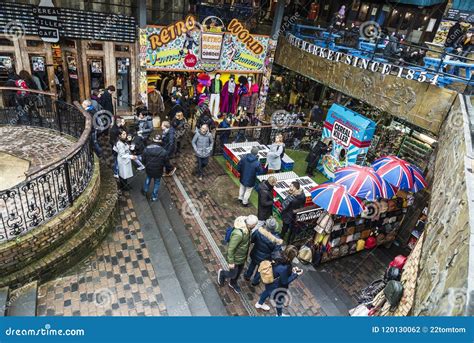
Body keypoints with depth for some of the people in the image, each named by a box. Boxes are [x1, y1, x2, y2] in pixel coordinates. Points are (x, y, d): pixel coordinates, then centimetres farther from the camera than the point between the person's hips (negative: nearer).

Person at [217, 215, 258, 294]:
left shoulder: (246, 228, -14)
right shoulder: (238, 234, -40)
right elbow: (230, 249, -29)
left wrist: (246, 256, 17)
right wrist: (231, 262, -19)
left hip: (243, 257, 8)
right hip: (236, 258, -8)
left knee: (239, 272, 28)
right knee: (233, 274, 15)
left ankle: (233, 283, 55)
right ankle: (222, 273, 44)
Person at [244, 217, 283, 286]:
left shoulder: (259, 231, -30)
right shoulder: (276, 240, -35)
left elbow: (251, 239, -12)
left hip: (255, 254, 2)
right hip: (264, 259, -2)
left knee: (252, 264, 34)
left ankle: (247, 276, 59)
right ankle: (255, 281, 53)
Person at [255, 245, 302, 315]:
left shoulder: (281, 259, -18)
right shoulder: (283, 268, -42)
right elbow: (285, 281, -25)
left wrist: (292, 269, -8)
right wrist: (296, 274, -22)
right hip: (275, 287, -8)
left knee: (267, 291, 36)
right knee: (280, 301, 22)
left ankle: (260, 304, 64)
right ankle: (279, 315, 52)